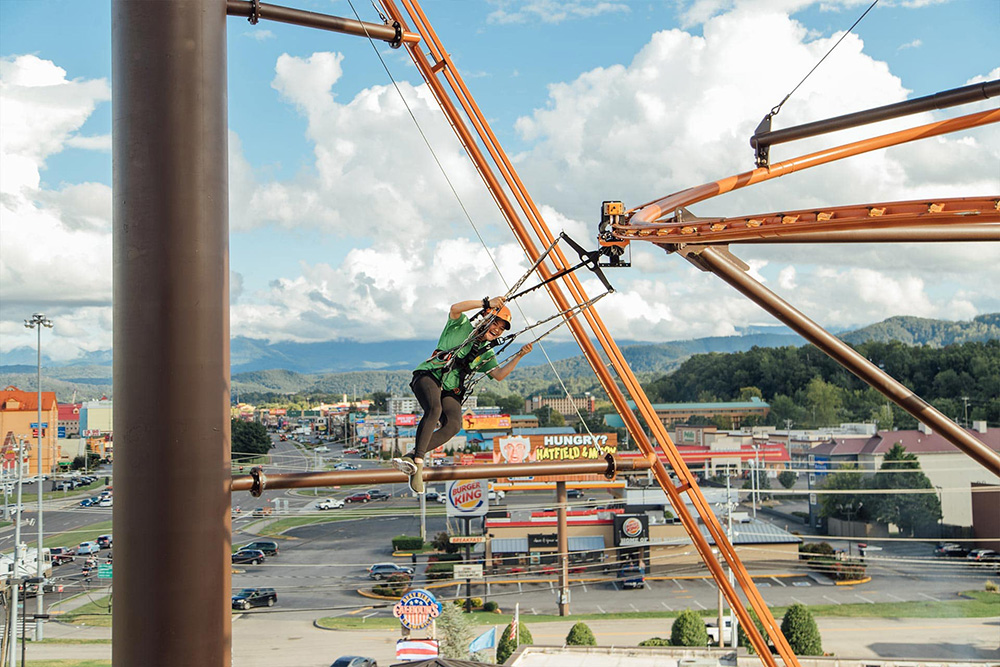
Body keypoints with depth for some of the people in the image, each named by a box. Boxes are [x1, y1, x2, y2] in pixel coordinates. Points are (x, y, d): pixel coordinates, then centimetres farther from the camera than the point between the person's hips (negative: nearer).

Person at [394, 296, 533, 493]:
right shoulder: (462, 327, 8)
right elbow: (455, 308, -13)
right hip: (429, 376, -5)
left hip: (450, 392, 5)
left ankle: (411, 456, -28)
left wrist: (518, 356, -2)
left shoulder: (486, 354, 21)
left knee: (454, 425, -26)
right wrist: (486, 303, -19)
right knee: (434, 409, -35)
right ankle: (418, 460, -34)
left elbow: (499, 375, 8)